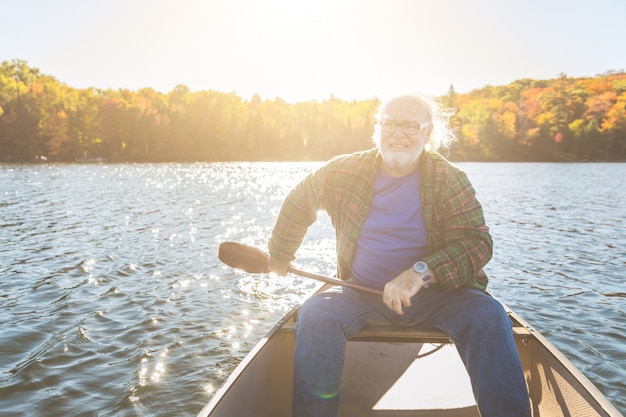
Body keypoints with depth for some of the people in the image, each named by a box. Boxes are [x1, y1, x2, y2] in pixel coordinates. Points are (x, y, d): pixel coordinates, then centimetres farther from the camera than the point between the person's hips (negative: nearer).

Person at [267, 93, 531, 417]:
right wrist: (279, 255, 25)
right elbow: (299, 202, 16)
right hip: (363, 292, 1)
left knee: (487, 315, -28)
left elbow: (477, 242, -13)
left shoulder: (449, 179, -4)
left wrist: (421, 273, -30)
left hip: (434, 292, 0)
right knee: (316, 313, -27)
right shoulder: (344, 171, 0)